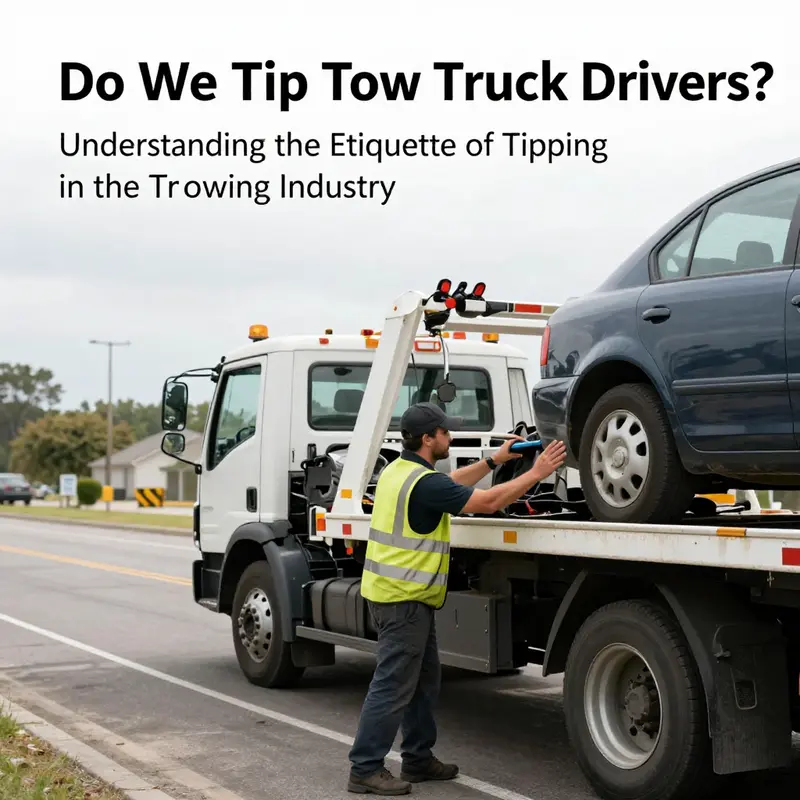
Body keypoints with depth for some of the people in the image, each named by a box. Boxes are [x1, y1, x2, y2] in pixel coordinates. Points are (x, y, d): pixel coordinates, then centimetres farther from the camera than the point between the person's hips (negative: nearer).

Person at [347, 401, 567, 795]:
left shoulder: (399, 470, 10)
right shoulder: (423, 483, -21)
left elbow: (451, 482, 24)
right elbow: (489, 502, -17)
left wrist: (495, 460, 20)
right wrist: (536, 473, -10)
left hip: (402, 594, 10)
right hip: (403, 599, -10)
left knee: (424, 680, 17)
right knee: (392, 686, -5)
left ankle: (418, 759, 25)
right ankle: (365, 770, 1)